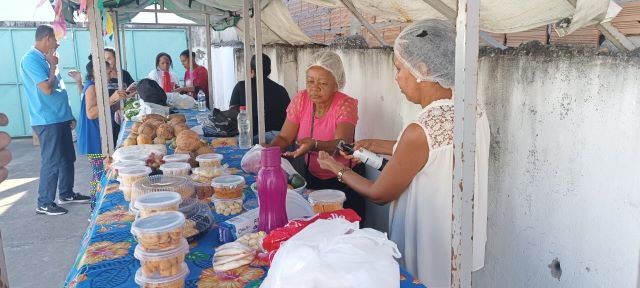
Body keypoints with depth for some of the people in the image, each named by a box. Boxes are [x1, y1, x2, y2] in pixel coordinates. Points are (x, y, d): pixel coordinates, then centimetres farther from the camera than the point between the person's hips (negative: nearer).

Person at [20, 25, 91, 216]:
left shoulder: (43, 59, 14)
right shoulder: (31, 60, -15)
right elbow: (47, 89, -22)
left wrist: (69, 115, 19)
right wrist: (53, 66, -9)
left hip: (59, 118, 9)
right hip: (47, 121, -9)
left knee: (67, 158, 15)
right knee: (52, 162, -4)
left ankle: (66, 194, 28)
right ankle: (44, 203, 7)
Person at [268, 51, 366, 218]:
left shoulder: (346, 105, -16)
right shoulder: (301, 100, -5)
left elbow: (341, 145, -29)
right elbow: (284, 138, -5)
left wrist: (314, 145, -49)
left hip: (343, 178, -3)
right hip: (311, 176, 4)